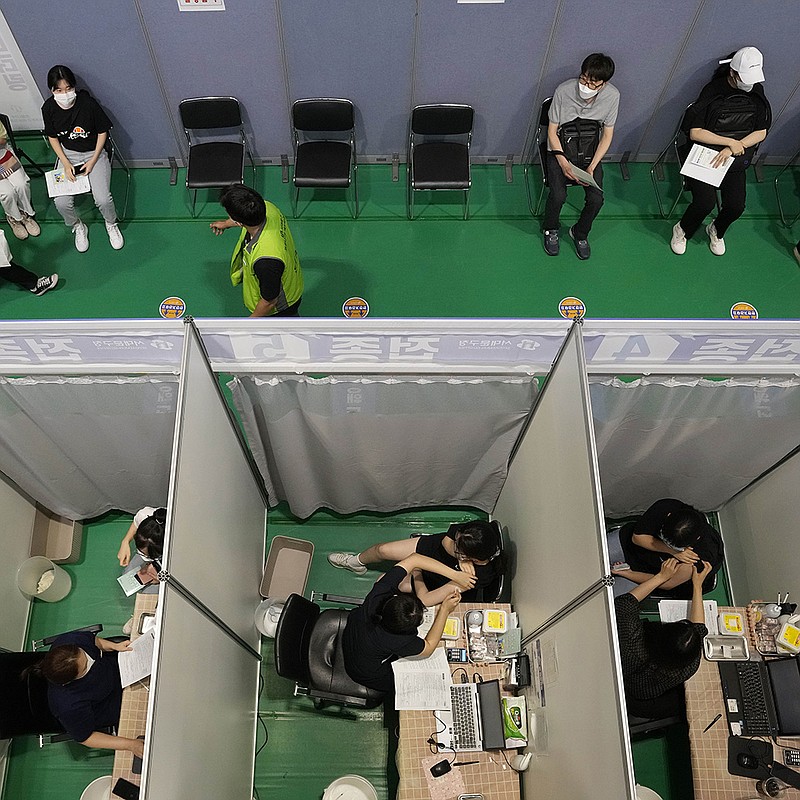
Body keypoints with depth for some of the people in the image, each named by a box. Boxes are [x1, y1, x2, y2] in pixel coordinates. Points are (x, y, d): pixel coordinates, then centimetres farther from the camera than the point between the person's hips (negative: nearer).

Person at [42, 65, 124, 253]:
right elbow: (52, 138, 2)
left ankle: (111, 224, 12)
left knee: (103, 199, -23)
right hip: (67, 155, 2)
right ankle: (78, 227, 16)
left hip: (93, 153, -2)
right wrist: (66, 163, -10)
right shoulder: (49, 108, -11)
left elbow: (103, 131, -7)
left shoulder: (88, 103, -20)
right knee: (61, 202, -17)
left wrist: (93, 161, -10)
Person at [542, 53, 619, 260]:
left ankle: (580, 233, 13)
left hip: (589, 151, 2)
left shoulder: (612, 96, -16)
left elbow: (607, 135, -5)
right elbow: (552, 132, -12)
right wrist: (563, 162, -23)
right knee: (558, 195, -24)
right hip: (560, 148, -2)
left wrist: (592, 167, -16)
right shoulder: (564, 91, -22)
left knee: (596, 198, -18)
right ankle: (551, 229, 9)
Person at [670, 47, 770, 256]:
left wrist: (732, 149, -15)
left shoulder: (756, 93, -1)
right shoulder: (713, 90, -13)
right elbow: (695, 133, -16)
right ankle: (682, 231, 8)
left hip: (736, 160, 4)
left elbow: (761, 133, 2)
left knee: (736, 206, -15)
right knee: (705, 202, -24)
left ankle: (717, 231, 19)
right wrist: (730, 142, -19)